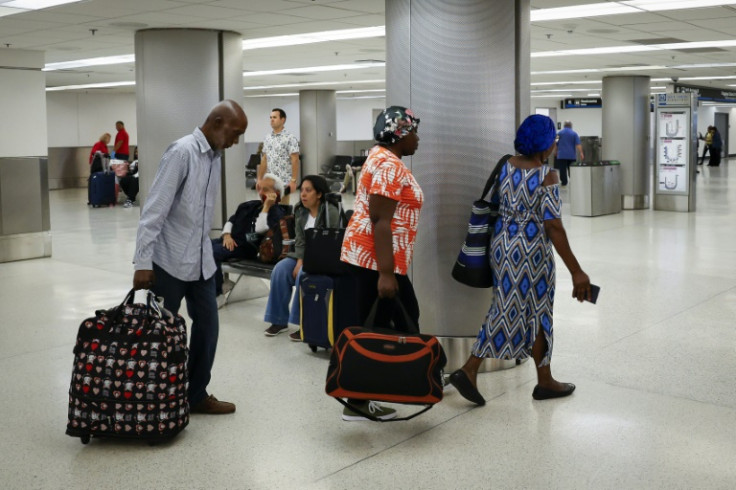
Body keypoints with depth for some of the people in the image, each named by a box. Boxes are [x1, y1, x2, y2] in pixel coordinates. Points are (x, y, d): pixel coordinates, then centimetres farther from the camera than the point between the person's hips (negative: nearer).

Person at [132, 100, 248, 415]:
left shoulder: (215, 156, 9)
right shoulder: (182, 152, -17)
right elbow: (154, 209, -20)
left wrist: (204, 249, 17)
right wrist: (143, 262, -23)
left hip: (201, 261, 8)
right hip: (170, 260, -8)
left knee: (207, 327, 9)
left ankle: (196, 395, 21)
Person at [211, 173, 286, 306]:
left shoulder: (277, 213, -3)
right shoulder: (249, 205, 20)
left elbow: (260, 229, -19)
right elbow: (231, 220, 19)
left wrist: (266, 206, -17)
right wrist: (227, 235, -1)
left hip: (246, 247, -7)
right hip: (229, 241, 8)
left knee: (212, 252, -31)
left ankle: (217, 295, -20)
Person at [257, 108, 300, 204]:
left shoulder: (290, 138, -9)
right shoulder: (267, 138, 11)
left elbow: (295, 161, -12)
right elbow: (264, 159, 15)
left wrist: (294, 181, -19)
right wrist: (259, 178, 11)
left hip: (284, 182, -6)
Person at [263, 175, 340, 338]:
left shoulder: (331, 212, -16)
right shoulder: (300, 210, 6)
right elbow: (299, 240, 5)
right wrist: (300, 261, -13)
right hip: (304, 255, 7)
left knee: (304, 275, -32)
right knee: (280, 269, -18)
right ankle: (279, 320, -8)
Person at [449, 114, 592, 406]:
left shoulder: (505, 166, 1)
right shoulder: (547, 176, -18)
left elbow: (493, 203, 12)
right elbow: (554, 228, -21)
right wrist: (576, 272, -18)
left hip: (502, 246, 6)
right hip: (531, 251, -6)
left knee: (504, 309, 14)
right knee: (536, 313, 9)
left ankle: (469, 370, 6)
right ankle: (544, 382, 25)